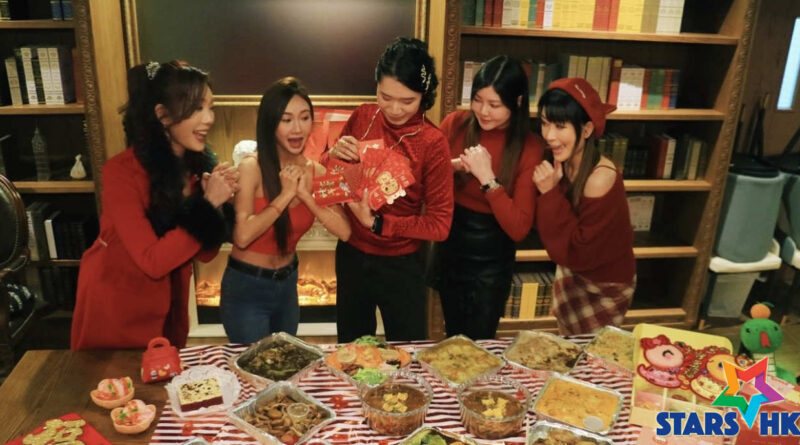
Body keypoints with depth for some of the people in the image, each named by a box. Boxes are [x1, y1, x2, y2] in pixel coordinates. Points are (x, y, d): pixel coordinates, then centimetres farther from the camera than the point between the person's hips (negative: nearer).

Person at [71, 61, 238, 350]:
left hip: (167, 304, 5)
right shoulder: (123, 171, -23)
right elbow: (152, 261, -27)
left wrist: (218, 202, -22)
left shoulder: (200, 165, -7)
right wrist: (208, 204, -27)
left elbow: (205, 253, -6)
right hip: (115, 307, -5)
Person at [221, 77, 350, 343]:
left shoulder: (317, 173, -3)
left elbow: (344, 231, -13)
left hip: (287, 284, 6)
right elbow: (242, 236, -29)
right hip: (246, 288, -5)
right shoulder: (252, 167, -18)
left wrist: (305, 195, -21)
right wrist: (285, 195, -24)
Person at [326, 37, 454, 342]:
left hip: (400, 267, -4)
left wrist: (377, 223, -24)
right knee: (350, 350, 23)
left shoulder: (433, 143, -19)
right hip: (351, 256, 4)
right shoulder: (362, 117, -7)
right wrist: (334, 155, -16)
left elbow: (440, 225, -17)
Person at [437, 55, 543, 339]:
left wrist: (487, 178, -28)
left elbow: (519, 229, -19)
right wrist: (450, 168, -19)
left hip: (491, 259, -3)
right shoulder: (455, 124, -9)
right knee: (454, 340, 24)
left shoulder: (528, 148, -15)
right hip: (449, 246, 3)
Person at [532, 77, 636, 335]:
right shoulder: (561, 163, -12)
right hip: (572, 275, 7)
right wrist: (550, 192, -24)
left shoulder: (600, 178, -33)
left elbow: (578, 252, -29)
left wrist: (550, 194, -32)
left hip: (604, 286, -7)